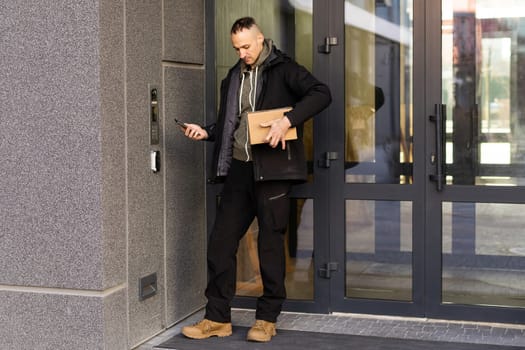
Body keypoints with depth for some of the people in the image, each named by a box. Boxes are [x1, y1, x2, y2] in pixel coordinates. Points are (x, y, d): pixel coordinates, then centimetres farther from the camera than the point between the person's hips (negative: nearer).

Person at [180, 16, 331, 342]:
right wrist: (206, 132, 5)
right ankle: (218, 318, 14)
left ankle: (267, 318, 14)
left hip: (272, 168, -6)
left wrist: (287, 120, -24)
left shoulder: (282, 69, -2)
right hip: (239, 168, 6)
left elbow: (322, 94, -14)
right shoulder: (234, 77, 17)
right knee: (220, 241, 3)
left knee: (271, 242, 1)